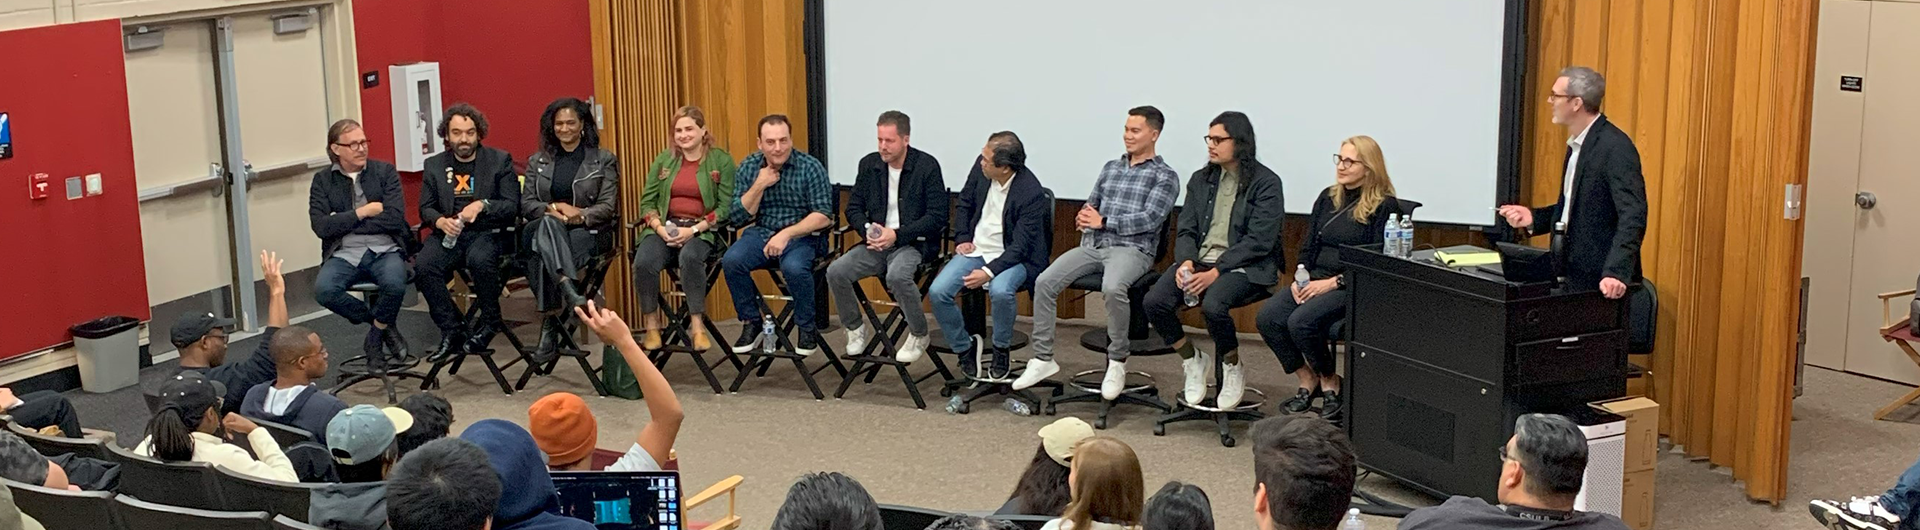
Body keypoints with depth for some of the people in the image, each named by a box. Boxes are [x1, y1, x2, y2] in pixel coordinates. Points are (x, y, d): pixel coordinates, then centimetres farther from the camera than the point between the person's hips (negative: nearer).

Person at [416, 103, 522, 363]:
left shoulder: (500, 161, 6)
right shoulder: (434, 165, 14)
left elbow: (512, 206, 0)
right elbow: (425, 208, 12)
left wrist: (483, 205, -19)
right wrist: (440, 221, -12)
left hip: (488, 232, -3)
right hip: (449, 234, 3)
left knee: (479, 259, -37)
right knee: (423, 265, -27)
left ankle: (489, 319, -10)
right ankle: (453, 331, -15)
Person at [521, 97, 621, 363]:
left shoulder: (604, 160, 11)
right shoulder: (538, 162, 19)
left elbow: (607, 206, 1)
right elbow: (526, 203, 10)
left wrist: (579, 214, -18)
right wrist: (553, 208, -12)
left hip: (590, 232, -2)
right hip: (546, 228, 2)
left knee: (543, 257, -34)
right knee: (548, 223, -38)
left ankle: (550, 326, -37)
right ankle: (569, 290, -51)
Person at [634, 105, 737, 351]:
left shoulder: (721, 161, 3)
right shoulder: (663, 160, 14)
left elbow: (726, 206, -5)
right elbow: (647, 202, 11)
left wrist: (693, 230, -16)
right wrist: (659, 228, -9)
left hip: (702, 229, -3)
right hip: (664, 226, 3)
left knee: (690, 257, -37)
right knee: (644, 262, -28)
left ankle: (697, 324, -24)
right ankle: (652, 326, -12)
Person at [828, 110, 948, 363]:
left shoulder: (927, 166, -6)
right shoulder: (869, 164, 8)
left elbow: (937, 217, -10)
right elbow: (853, 209, 14)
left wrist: (897, 235, -18)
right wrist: (868, 230, -9)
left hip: (913, 243, -5)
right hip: (877, 243, 5)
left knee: (897, 275, -37)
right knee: (835, 272, -18)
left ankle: (919, 335, -11)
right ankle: (856, 329, 7)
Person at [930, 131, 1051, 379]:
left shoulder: (1032, 194, -22)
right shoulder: (980, 167, -6)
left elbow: (1020, 246, -21)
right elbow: (965, 201, 14)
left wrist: (989, 272, -31)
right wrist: (962, 238, 4)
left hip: (1011, 257, -5)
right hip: (975, 249, 5)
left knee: (1000, 291, -37)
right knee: (937, 292, -17)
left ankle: (1001, 353, -9)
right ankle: (965, 347, 8)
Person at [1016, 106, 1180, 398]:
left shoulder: (1165, 176, 3)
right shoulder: (1111, 167, 22)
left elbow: (1151, 218, -9)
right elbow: (1091, 205, 24)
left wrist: (1103, 221, -13)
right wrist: (1084, 216, -2)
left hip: (1132, 249, -6)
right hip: (1093, 245, 6)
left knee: (1112, 288, -38)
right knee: (1044, 282, -16)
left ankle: (1117, 362, -21)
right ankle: (1043, 358, -8)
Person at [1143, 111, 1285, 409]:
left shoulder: (1266, 183, -4)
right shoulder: (1201, 180, 15)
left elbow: (1259, 241, -11)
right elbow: (1186, 231, 12)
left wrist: (1216, 272, -19)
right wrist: (1186, 262, -11)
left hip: (1243, 267, -5)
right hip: (1199, 261, 5)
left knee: (1213, 306, -36)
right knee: (1154, 301, -21)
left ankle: (1232, 368, -5)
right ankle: (1192, 360, 5)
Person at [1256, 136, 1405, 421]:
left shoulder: (1385, 207, -5)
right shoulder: (1328, 199, 16)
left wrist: (1334, 282, -18)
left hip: (1354, 287, -7)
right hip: (1316, 279, 7)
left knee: (1301, 322, -30)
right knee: (1267, 318, -18)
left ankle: (1330, 383, -5)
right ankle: (1307, 380, -1)